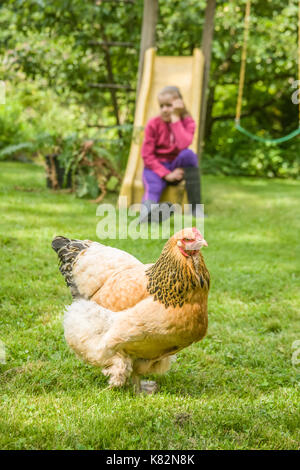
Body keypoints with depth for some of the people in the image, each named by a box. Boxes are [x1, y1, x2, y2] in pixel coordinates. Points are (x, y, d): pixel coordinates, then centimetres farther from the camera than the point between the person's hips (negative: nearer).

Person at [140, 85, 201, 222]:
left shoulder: (188, 122, -4)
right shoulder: (153, 124, -5)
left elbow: (183, 145, -26)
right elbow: (147, 155, -9)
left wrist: (175, 119, -22)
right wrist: (166, 174, -19)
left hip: (176, 167, 1)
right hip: (156, 168, -1)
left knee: (189, 154, -30)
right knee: (154, 187, -33)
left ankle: (195, 207, -31)